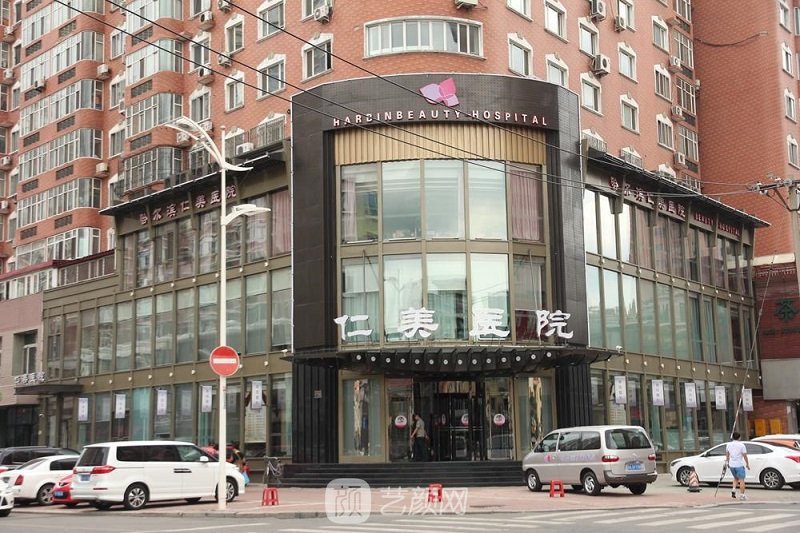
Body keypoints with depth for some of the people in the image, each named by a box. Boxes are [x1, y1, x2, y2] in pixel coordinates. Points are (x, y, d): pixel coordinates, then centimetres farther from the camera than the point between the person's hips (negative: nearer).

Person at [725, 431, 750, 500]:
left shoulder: (728, 445, 5)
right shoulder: (741, 445, -10)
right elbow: (745, 456, -10)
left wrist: (728, 463, 28)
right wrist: (747, 464, 1)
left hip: (731, 465, 5)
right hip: (739, 465, -5)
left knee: (736, 478, 23)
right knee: (741, 479, 1)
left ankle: (733, 489, 5)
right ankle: (742, 495, -1)